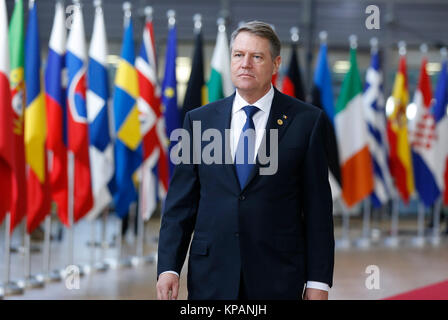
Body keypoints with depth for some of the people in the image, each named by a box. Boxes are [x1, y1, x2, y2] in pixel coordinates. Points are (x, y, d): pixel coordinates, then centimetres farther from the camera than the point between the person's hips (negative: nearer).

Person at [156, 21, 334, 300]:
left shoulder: (306, 120, 1)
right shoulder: (199, 120, 8)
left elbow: (318, 206, 0)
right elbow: (181, 202, 7)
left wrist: (318, 281, -4)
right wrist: (168, 266, -4)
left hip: (277, 280, -2)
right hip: (210, 279, 2)